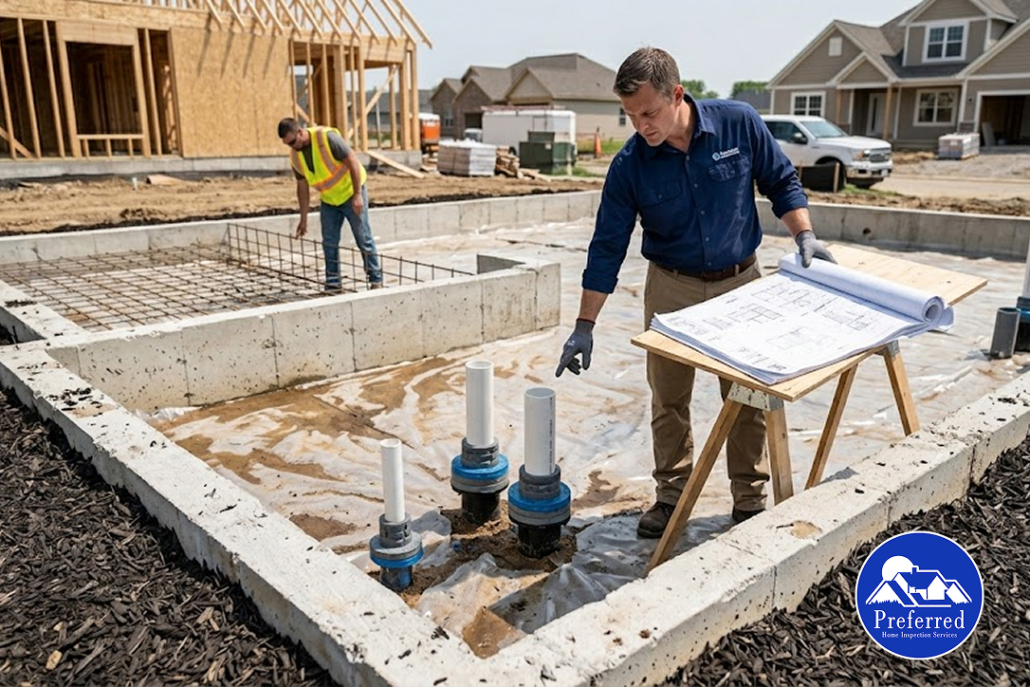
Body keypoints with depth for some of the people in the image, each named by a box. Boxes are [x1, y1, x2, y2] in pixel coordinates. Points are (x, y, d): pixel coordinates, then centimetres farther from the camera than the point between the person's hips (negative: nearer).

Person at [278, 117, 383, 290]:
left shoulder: (327, 137, -25)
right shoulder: (295, 155, -5)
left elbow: (353, 161, -23)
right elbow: (302, 186, 5)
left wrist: (357, 195, -25)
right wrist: (304, 218, 5)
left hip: (351, 193, -6)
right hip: (328, 200, 6)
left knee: (364, 239, -1)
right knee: (329, 243, 4)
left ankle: (376, 280, 9)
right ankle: (333, 285, 12)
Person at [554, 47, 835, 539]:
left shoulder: (739, 124, -13)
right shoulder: (629, 165, -14)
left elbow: (781, 182, 2)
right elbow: (607, 247, -11)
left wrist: (804, 236, -12)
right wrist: (584, 326, -12)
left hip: (740, 281, 0)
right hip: (672, 286, 0)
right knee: (668, 398, 6)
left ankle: (750, 499, 22)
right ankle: (671, 493, 25)